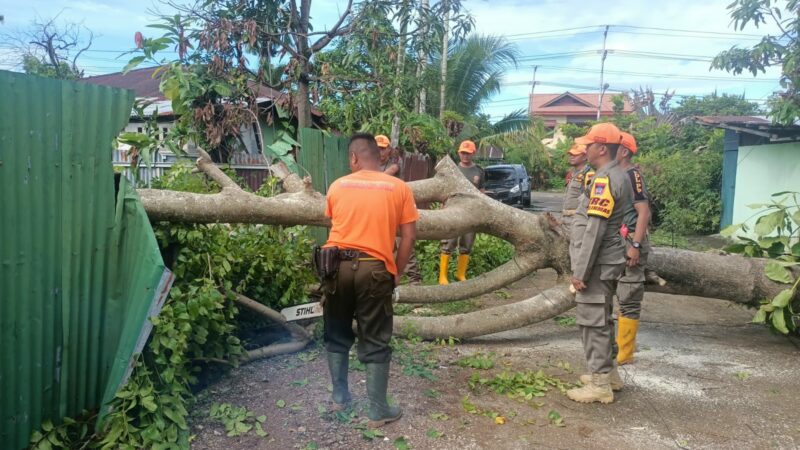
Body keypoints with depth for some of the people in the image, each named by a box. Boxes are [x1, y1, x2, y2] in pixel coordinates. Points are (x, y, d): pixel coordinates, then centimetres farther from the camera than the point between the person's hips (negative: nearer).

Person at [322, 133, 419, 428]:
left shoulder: (337, 186, 7)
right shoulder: (399, 188, 2)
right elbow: (409, 237, 0)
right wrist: (396, 274, 9)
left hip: (337, 266, 2)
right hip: (374, 270, -2)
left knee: (337, 336, 20)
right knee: (375, 343, 8)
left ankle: (339, 397, 30)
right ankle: (378, 411, 15)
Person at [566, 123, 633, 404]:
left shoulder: (604, 181, -19)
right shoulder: (618, 177, 13)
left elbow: (594, 231, -23)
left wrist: (580, 271, -20)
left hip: (598, 264, -10)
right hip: (608, 262, 10)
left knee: (592, 321, -3)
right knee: (602, 318, 20)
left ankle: (600, 384, 5)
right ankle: (608, 371, 31)